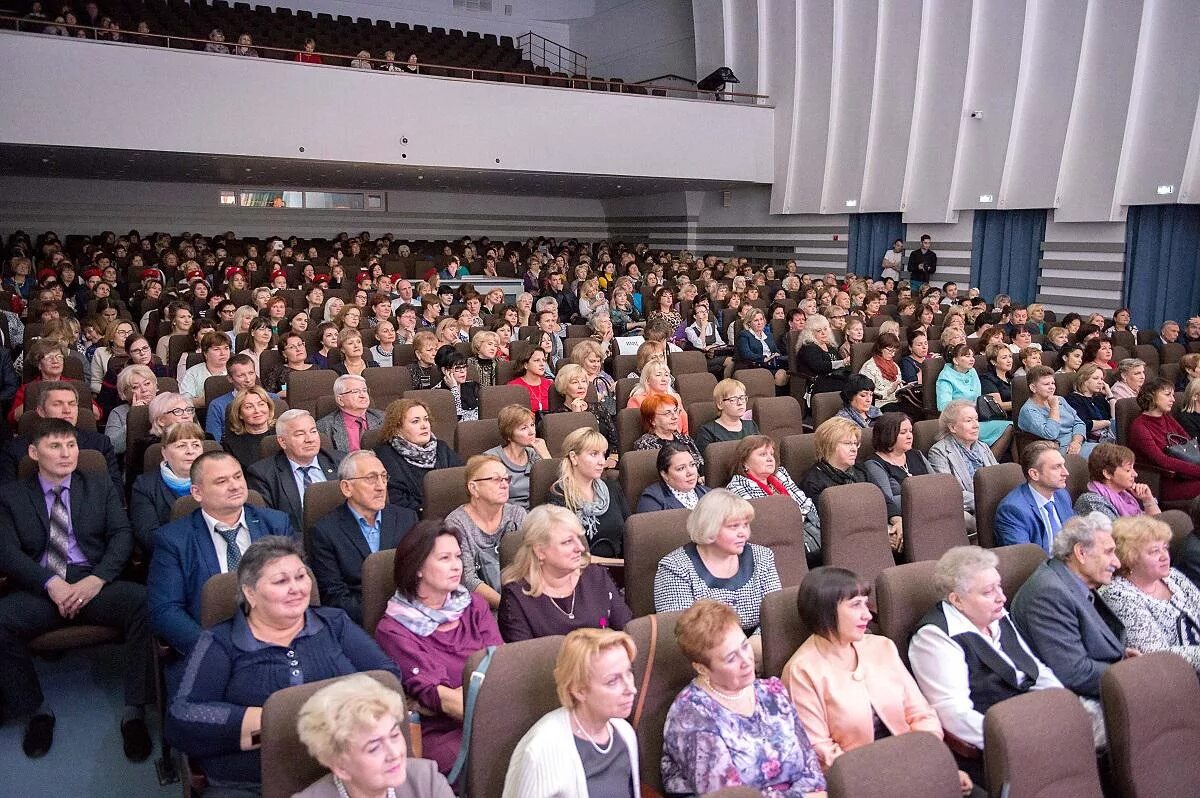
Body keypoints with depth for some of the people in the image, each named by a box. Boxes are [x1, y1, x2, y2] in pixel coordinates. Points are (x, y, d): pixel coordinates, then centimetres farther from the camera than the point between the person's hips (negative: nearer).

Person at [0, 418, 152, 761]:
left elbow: (121, 535, 5)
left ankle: (135, 711, -20)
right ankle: (36, 710, -5)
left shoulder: (101, 486, 16)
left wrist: (96, 580, -14)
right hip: (38, 589, 1)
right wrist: (52, 584, -17)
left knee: (144, 602, -31)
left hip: (94, 582, 0)